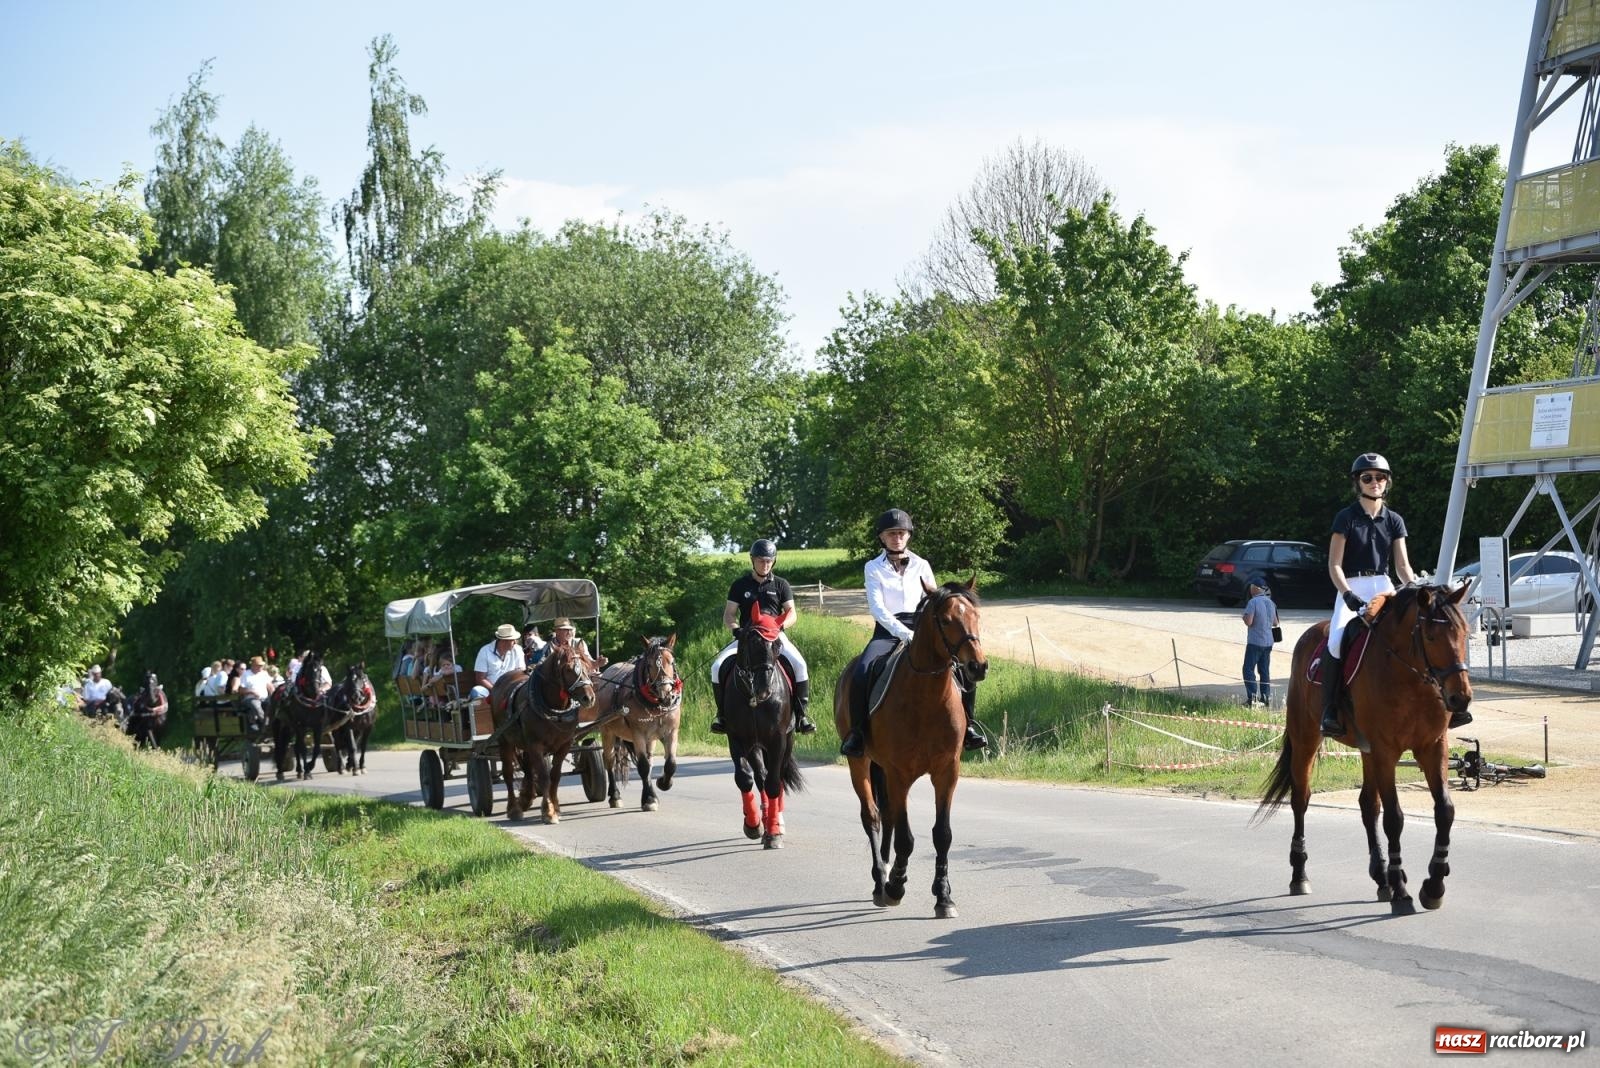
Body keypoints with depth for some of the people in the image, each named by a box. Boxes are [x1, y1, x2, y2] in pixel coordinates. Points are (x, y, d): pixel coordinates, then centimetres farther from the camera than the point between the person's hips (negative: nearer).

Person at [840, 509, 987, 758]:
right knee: (861, 672, -31)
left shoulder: (921, 566, 12)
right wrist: (904, 633, -22)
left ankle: (966, 724, -2)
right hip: (888, 631, -2)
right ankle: (856, 732, -17)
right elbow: (877, 608, -8)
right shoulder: (874, 568, 4)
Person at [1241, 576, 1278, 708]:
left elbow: (1249, 621, -21)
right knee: (1265, 671, 12)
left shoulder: (1253, 602, -15)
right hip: (1268, 641, 7)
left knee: (1249, 669, -2)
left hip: (1255, 642, -7)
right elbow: (1275, 623, 13)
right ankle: (1266, 698, 12)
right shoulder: (1270, 602, 8)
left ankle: (1252, 697, -11)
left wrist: (1243, 617, 0)